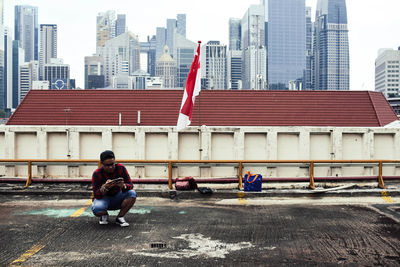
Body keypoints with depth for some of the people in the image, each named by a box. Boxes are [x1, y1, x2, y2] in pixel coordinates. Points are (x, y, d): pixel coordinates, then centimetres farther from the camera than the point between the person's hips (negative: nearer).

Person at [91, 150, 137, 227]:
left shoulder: (121, 168, -14)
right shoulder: (97, 174, -19)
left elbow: (130, 185, -16)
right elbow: (96, 195, -22)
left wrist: (123, 185, -40)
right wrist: (105, 187, -43)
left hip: (117, 197, 2)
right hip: (104, 198, -2)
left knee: (132, 194, -28)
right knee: (97, 209, -36)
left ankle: (119, 217, -9)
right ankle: (104, 215, 4)